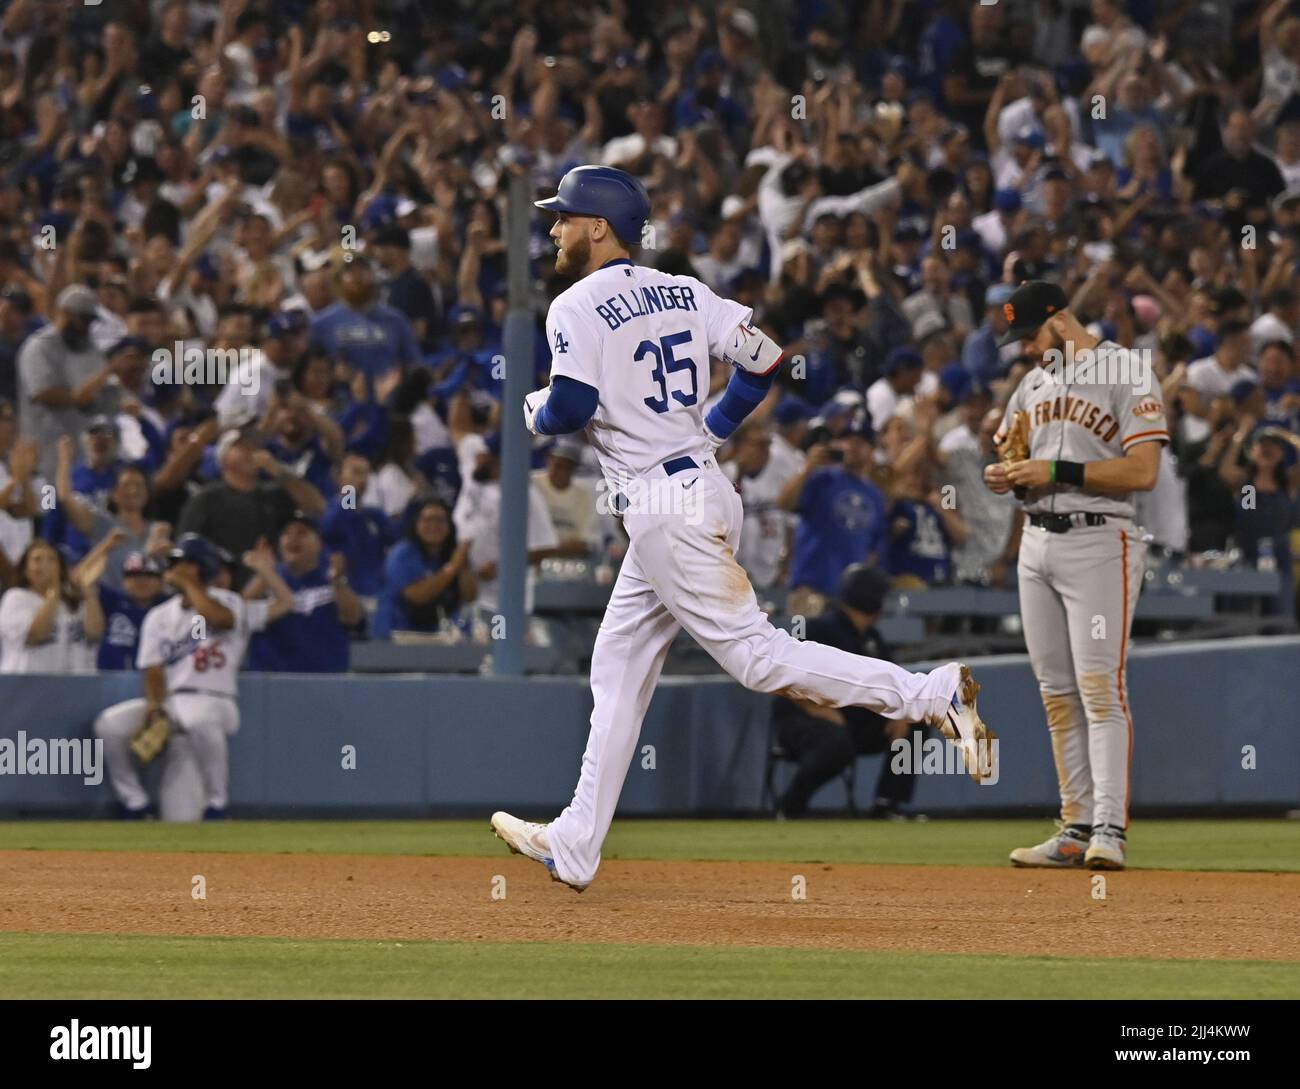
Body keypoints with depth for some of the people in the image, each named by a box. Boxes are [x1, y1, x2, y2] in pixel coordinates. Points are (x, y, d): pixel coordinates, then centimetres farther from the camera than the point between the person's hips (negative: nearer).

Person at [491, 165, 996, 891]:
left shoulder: (579, 308, -9)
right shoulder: (683, 292, 13)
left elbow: (573, 405, -21)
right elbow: (765, 358, 9)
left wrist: (537, 412, 1)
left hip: (666, 507, -9)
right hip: (704, 485, 9)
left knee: (757, 654, -11)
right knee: (620, 668, 14)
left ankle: (931, 695, -20)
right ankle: (575, 847, 18)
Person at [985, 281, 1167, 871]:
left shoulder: (1128, 378, -7)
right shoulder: (1032, 383, 17)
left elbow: (1142, 471, -16)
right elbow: (1003, 454, 23)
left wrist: (1056, 472, -19)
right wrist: (1000, 475, -2)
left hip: (1098, 543, -8)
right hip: (1036, 545, 8)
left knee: (1100, 687, -13)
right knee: (1057, 695, 6)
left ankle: (1110, 828, -17)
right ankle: (1076, 829, 10)